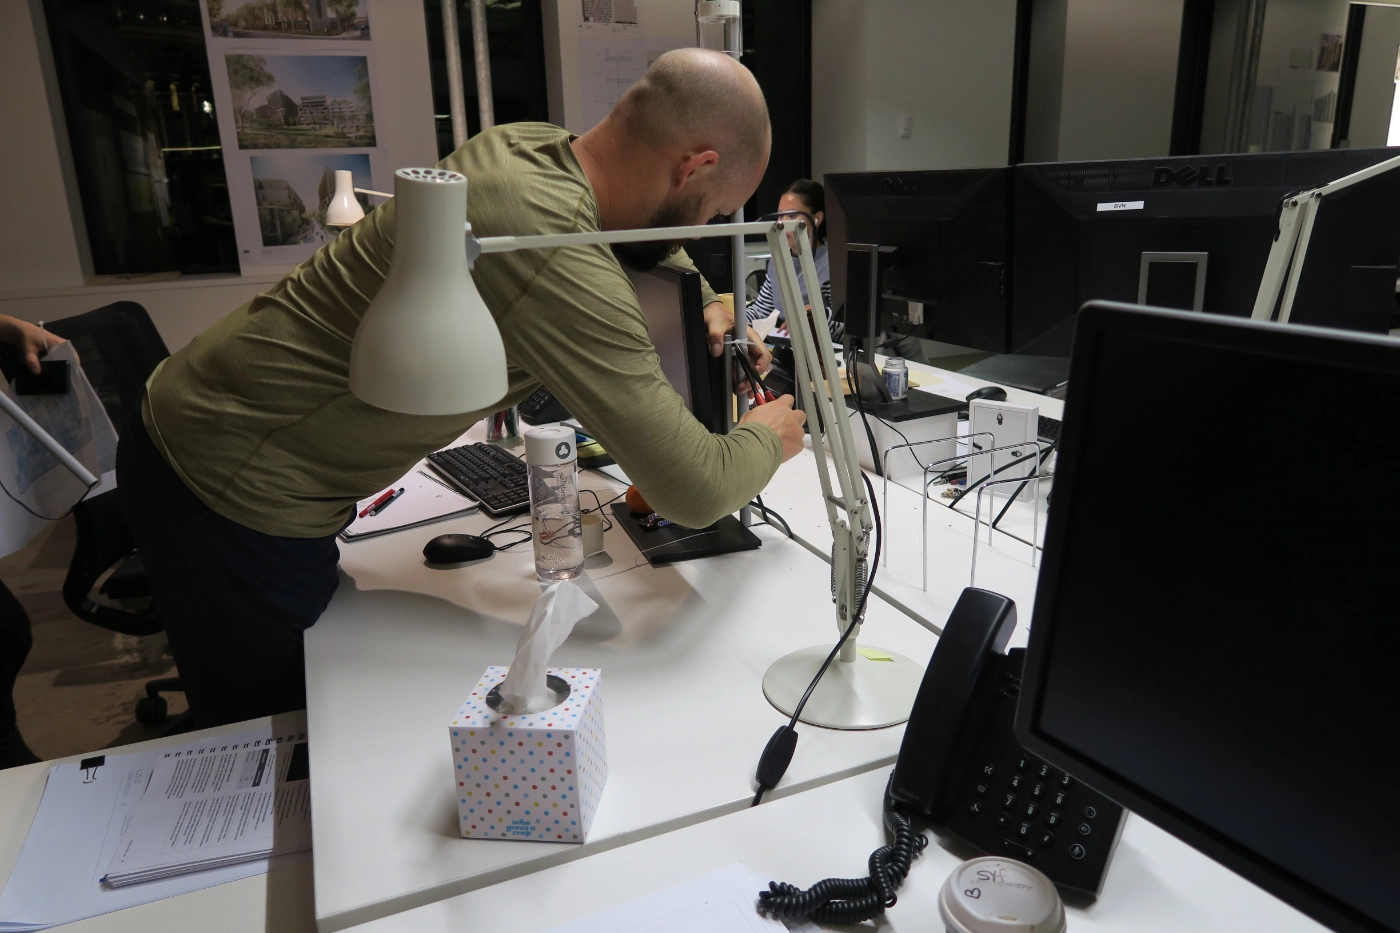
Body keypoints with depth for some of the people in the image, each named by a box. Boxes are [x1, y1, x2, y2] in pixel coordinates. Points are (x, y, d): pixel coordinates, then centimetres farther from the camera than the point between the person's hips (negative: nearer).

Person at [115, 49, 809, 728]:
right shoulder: (562, 264, -31)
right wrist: (768, 439, -6)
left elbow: (641, 233, 22)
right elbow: (693, 492, -27)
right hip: (237, 499, -9)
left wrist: (705, 302, 7)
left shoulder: (527, 144, -3)